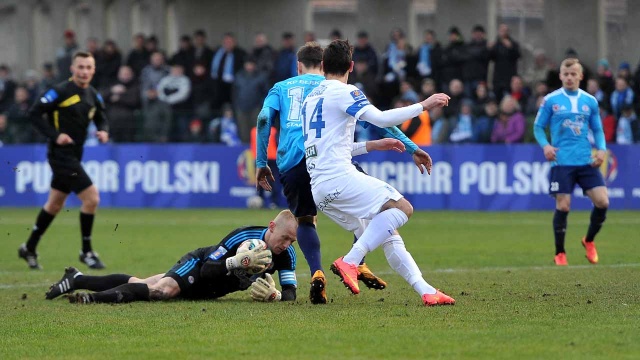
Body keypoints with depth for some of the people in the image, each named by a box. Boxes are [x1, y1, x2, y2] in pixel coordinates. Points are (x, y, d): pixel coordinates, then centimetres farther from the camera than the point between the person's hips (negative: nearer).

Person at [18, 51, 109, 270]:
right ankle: (86, 252, -2)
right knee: (91, 198, -14)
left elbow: (100, 118, 21)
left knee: (55, 204, 17)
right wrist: (55, 134, -20)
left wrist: (103, 131, -1)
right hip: (61, 154, -8)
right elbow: (35, 113, -13)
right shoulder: (60, 92, -13)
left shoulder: (93, 96, 8)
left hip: (74, 156, 8)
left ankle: (29, 249, 31)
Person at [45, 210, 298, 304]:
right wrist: (238, 261, -44)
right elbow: (206, 270, -29)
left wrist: (276, 295, -34)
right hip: (198, 263, -5)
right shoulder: (243, 237, -30)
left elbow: (290, 292, -12)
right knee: (163, 289, -35)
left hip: (213, 287, 5)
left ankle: (77, 280, 18)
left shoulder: (286, 254, -14)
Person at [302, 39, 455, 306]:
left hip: (319, 189, 9)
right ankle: (350, 262, -24)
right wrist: (423, 106, -8)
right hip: (340, 177, -9)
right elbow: (381, 119, -15)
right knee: (402, 207, -14)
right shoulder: (343, 92, -2)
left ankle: (426, 291, -1)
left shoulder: (310, 98, 24)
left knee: (387, 234, 9)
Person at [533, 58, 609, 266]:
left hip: (586, 162, 3)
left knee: (602, 202, -8)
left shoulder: (590, 101, 9)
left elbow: (598, 130, 15)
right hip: (562, 162, -2)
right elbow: (538, 127, 6)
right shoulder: (550, 101, 2)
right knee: (563, 206, -5)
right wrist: (545, 145, -13)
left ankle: (589, 241, 17)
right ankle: (560, 253, 11)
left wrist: (601, 149, -2)